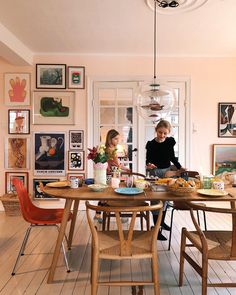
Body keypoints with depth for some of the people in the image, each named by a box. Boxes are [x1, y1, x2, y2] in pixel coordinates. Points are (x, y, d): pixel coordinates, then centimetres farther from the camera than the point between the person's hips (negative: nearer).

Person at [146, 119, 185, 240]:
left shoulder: (170, 141, 0)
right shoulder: (151, 144, -12)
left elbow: (172, 157, 12)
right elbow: (148, 160, -10)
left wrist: (179, 167, 7)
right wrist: (148, 165, -30)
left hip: (167, 171, 5)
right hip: (155, 172, -5)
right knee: (156, 200, -2)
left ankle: (162, 221, 35)